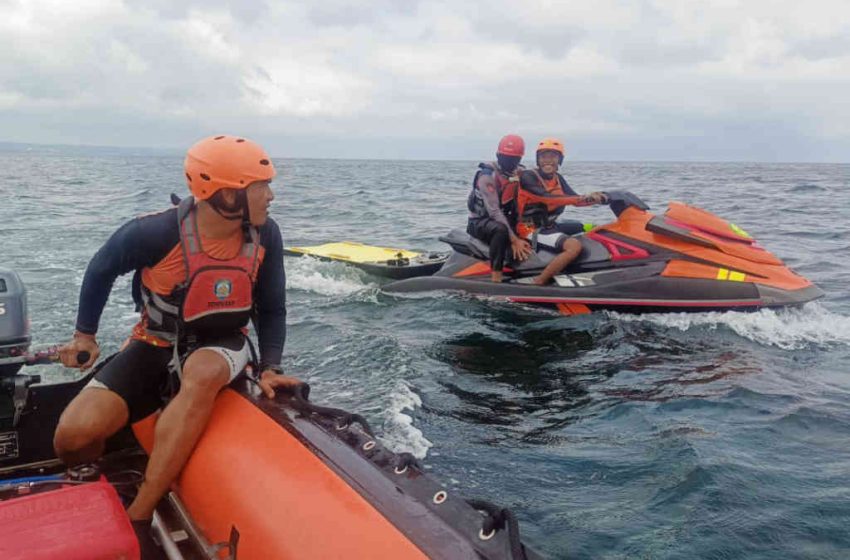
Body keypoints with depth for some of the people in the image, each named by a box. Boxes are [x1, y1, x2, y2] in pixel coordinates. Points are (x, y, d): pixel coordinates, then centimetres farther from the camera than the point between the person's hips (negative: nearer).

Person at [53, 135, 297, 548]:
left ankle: (137, 519, -29)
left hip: (219, 346, 1)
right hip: (157, 344, 0)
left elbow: (272, 309, 2)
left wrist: (269, 368, -10)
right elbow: (101, 269, 0)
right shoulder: (158, 233, -22)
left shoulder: (265, 235, -13)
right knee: (73, 437, -19)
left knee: (201, 375, -39)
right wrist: (85, 334, 8)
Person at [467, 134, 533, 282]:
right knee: (501, 230, -38)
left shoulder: (521, 174, 2)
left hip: (504, 218, 7)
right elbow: (494, 211, -26)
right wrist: (514, 239, -32)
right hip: (480, 221, -7)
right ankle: (496, 277, -38)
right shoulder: (487, 175, -19)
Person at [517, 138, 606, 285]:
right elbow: (547, 198, -30)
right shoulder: (528, 176, -15)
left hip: (550, 225, 9)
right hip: (532, 229, -9)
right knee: (574, 246, -30)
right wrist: (583, 198, -37)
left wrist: (596, 198, -15)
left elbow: (574, 200, 5)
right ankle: (537, 283, -28)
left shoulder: (557, 178, 10)